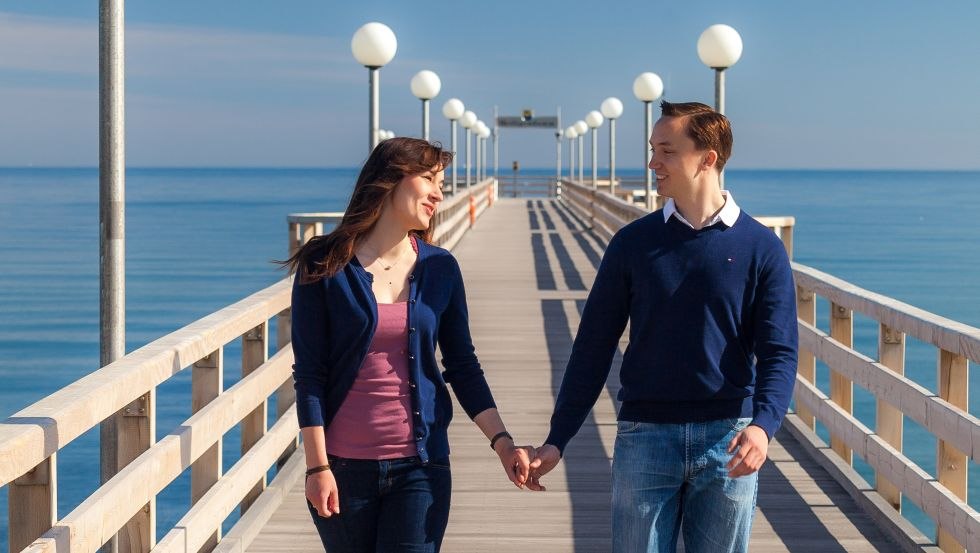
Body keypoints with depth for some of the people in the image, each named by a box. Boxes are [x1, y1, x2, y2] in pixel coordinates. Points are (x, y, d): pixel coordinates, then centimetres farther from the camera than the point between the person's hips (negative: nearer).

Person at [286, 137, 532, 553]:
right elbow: (309, 375, -5)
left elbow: (463, 367, 8)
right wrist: (317, 466, -9)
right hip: (344, 466, -1)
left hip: (420, 467, 2)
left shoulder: (440, 268, 4)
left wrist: (501, 441, -3)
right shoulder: (325, 267, -4)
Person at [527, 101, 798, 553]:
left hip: (728, 441, -1)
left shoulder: (761, 248, 0)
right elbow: (593, 347, 5)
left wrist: (763, 425, -24)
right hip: (644, 436, 1)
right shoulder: (632, 243, 3)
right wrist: (557, 440, 0)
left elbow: (778, 353, -5)